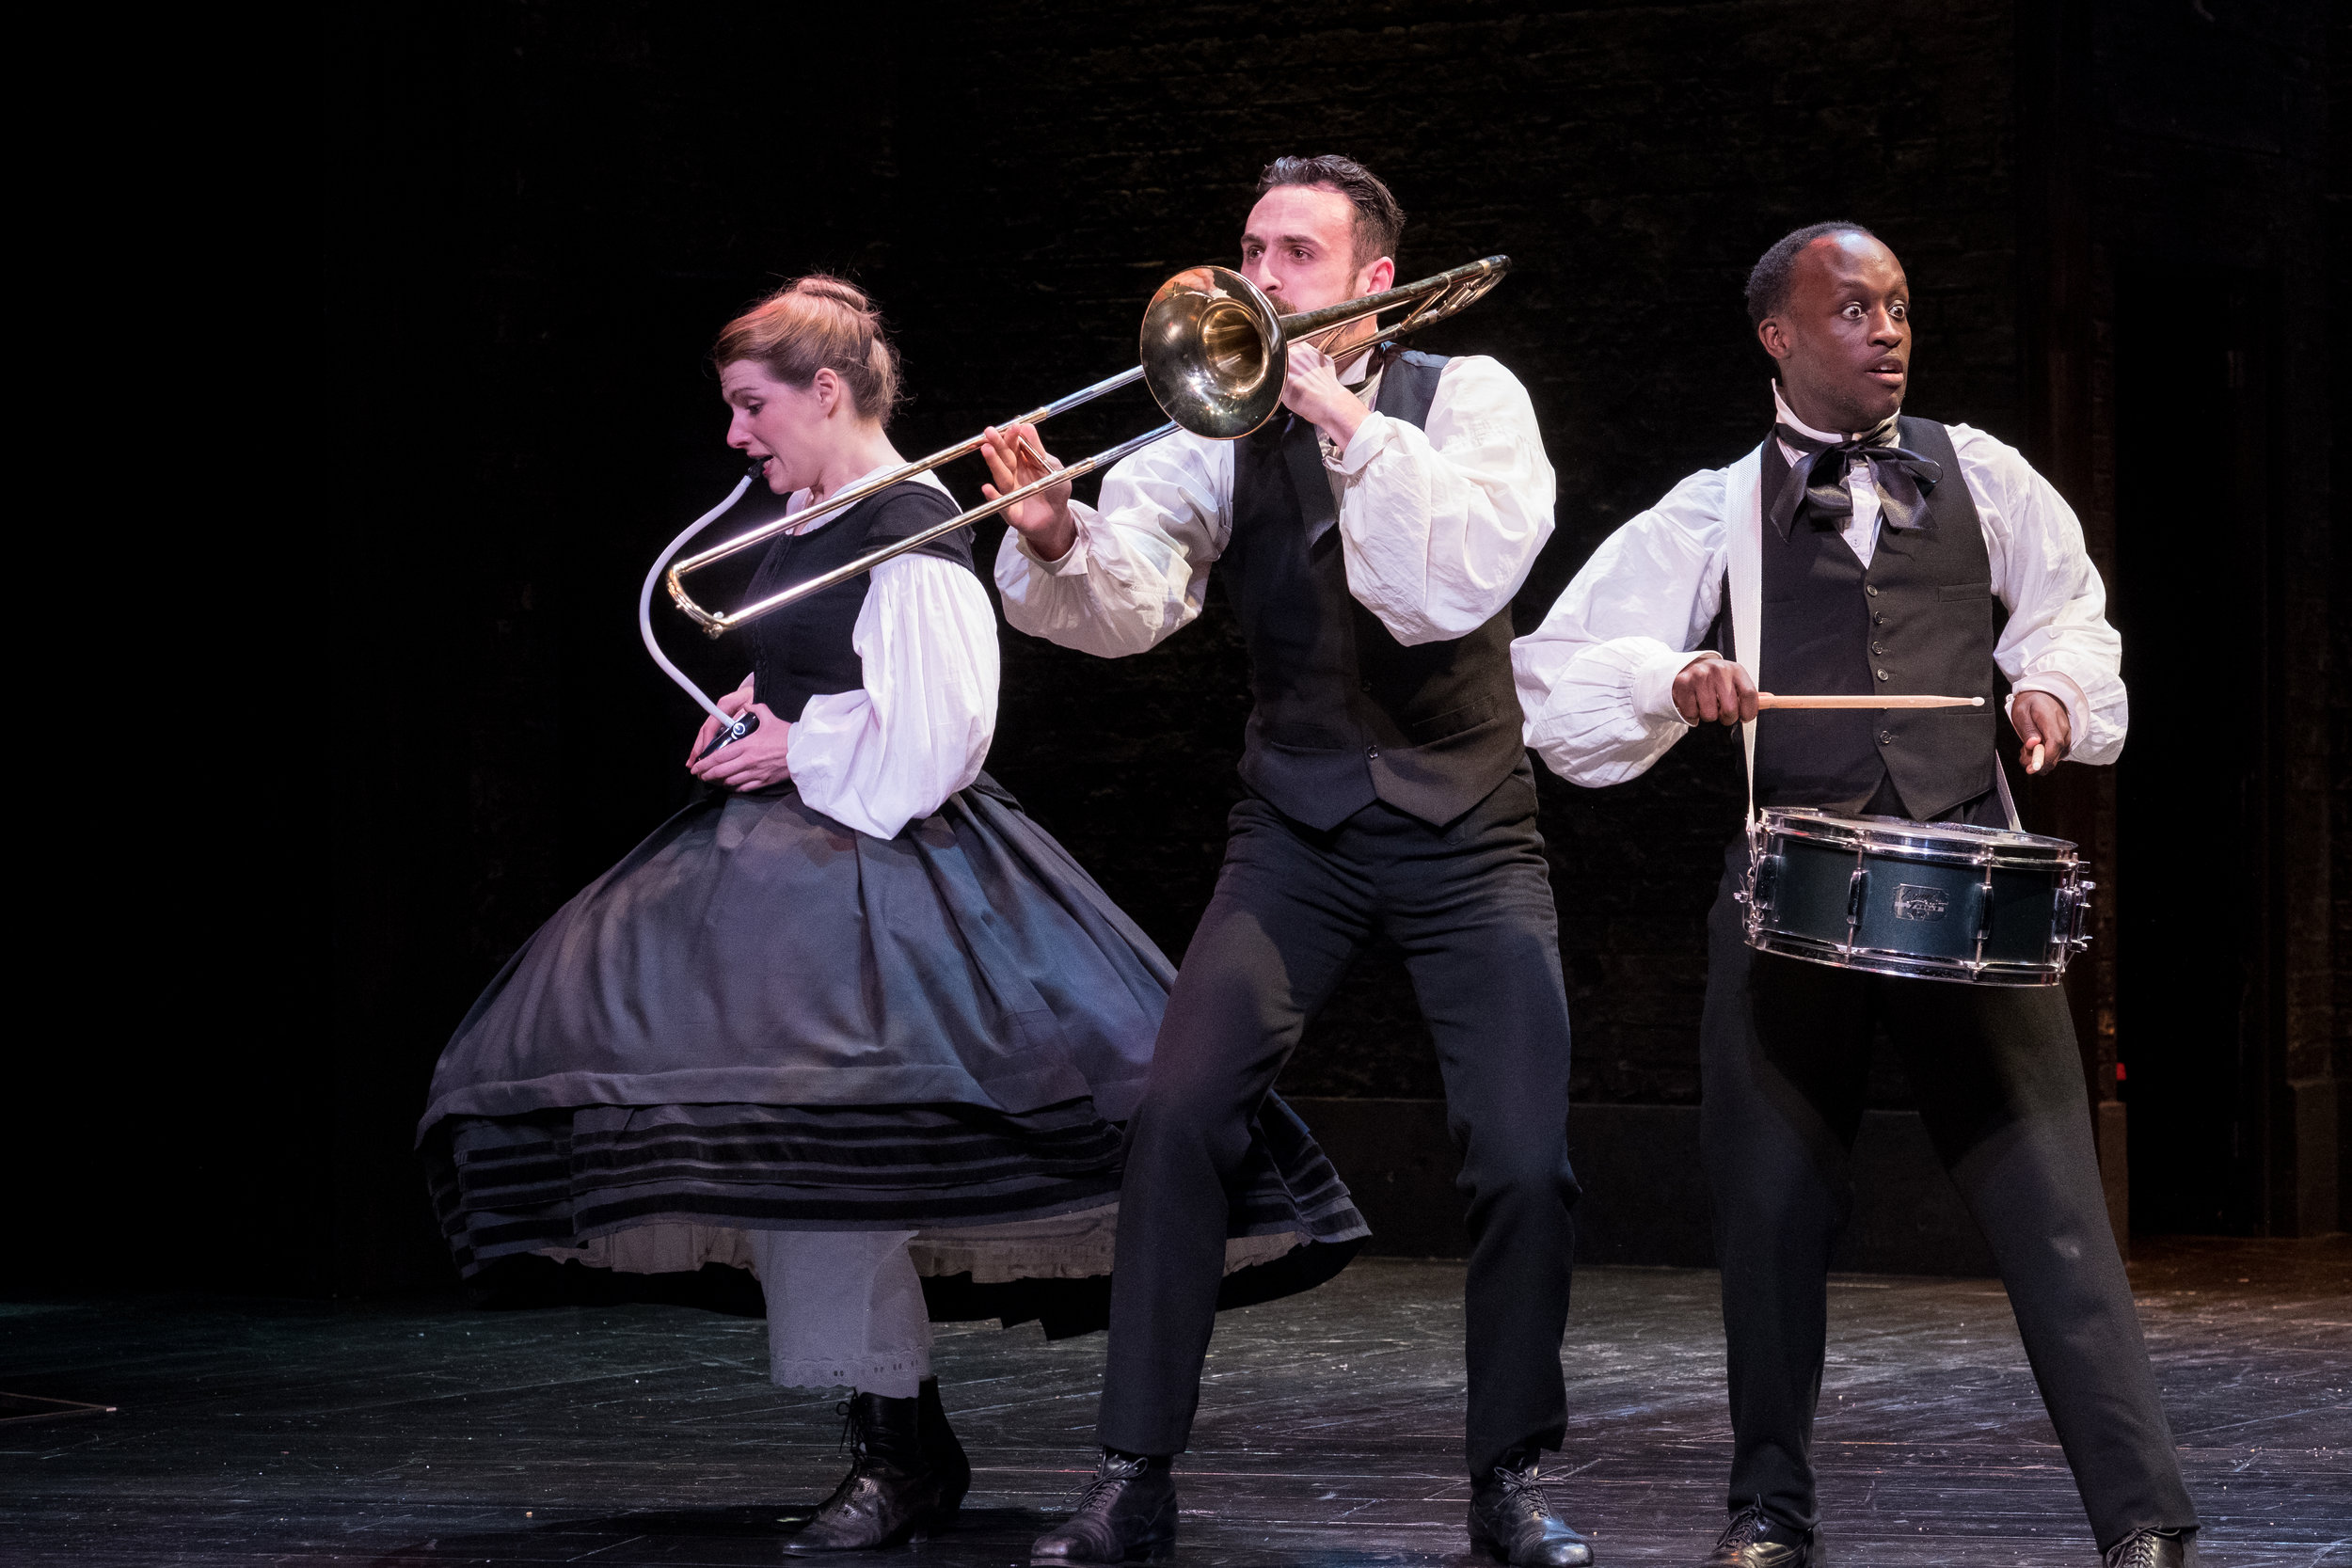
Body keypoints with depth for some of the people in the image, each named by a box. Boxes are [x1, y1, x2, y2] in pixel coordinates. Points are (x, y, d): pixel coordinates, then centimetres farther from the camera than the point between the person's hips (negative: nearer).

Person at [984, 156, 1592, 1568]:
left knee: (1526, 1164, -9)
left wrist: (1346, 421, -27)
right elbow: (1128, 605, -15)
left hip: (1465, 830, -1)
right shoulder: (1227, 427, -1)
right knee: (1179, 1118, -14)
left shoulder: (1468, 396, -5)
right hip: (1296, 829, 1)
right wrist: (1058, 541, -36)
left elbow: (1454, 588, -22)